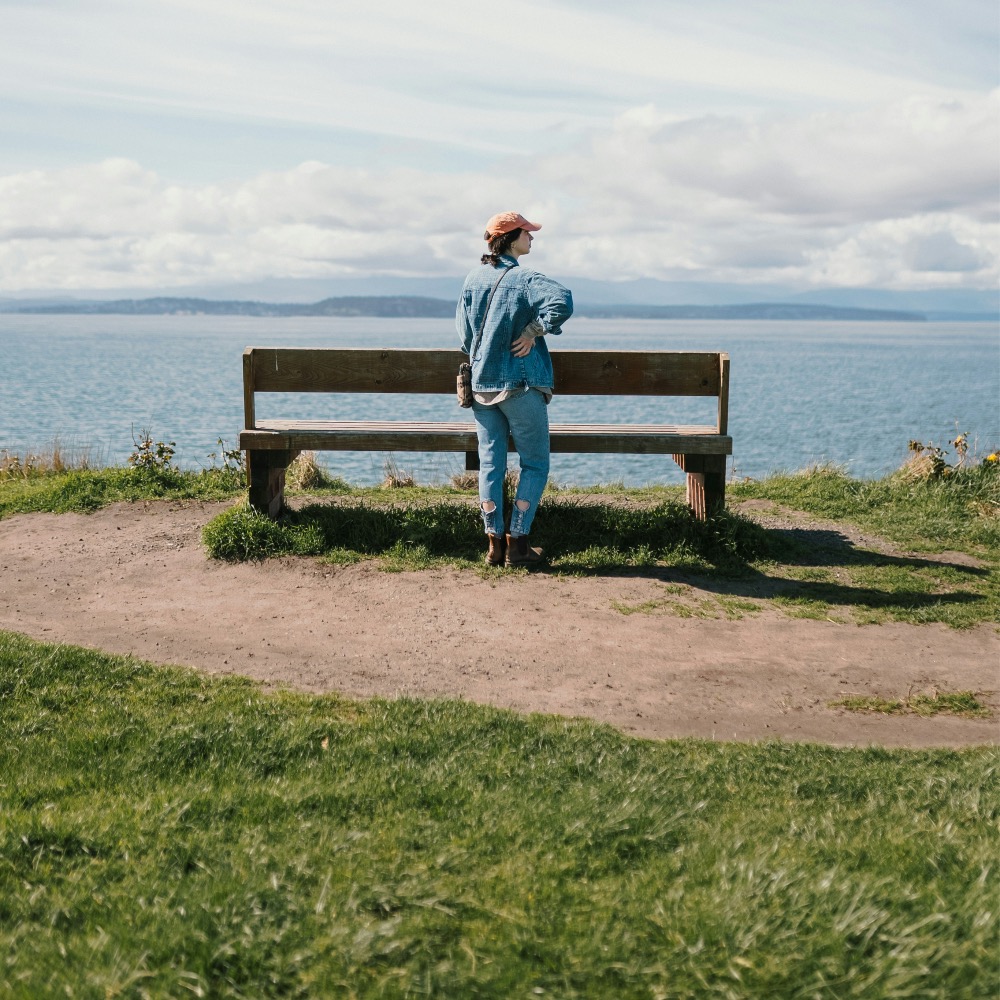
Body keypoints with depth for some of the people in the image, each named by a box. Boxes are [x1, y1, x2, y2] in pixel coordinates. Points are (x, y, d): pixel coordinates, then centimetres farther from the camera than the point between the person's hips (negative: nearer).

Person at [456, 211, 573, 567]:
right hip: (521, 386, -6)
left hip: (480, 384, 6)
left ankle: (495, 544, 9)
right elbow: (562, 302, -30)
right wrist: (534, 332, -17)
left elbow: (463, 325, 12)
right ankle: (517, 543, 3)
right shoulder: (524, 280, -12)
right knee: (535, 463, 6)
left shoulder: (473, 278, 6)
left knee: (490, 463, 9)